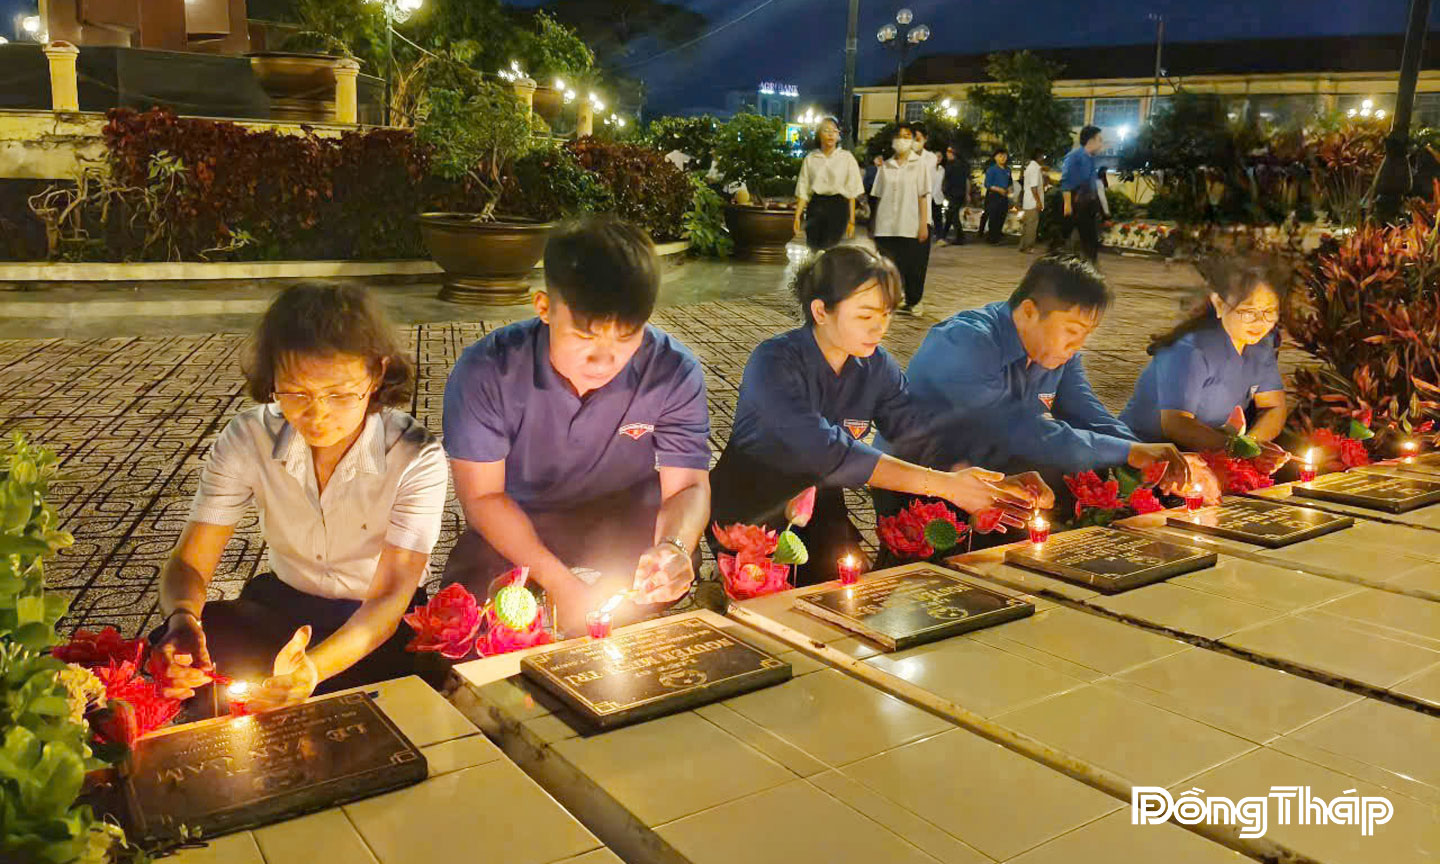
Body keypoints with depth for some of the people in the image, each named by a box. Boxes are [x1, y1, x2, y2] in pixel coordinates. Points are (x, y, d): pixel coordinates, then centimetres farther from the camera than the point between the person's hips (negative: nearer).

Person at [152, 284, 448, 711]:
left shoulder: (416, 458, -22)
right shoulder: (247, 439, -12)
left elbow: (391, 596, -26)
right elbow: (189, 564, -11)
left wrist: (316, 666, -45)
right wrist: (183, 619, -36)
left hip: (379, 627, -2)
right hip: (280, 605, 3)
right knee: (168, 655, -24)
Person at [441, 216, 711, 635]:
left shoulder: (675, 375, -20)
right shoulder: (485, 373, -23)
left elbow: (687, 487, -13)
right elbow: (482, 495, -16)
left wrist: (675, 546, -38)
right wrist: (557, 581, -28)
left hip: (630, 531, 1)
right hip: (516, 534, 0)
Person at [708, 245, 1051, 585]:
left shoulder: (877, 367, 0)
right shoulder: (775, 363, -21)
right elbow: (827, 452, -32)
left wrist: (994, 485, -28)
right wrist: (944, 485, -35)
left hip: (820, 510, 5)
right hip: (749, 515, -5)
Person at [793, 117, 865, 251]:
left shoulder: (847, 158, 6)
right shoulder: (810, 158, 11)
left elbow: (852, 193, 3)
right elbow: (803, 191, 9)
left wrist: (851, 220, -3)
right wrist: (797, 216, -1)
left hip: (838, 206, -2)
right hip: (815, 207, 2)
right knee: (813, 248, -3)